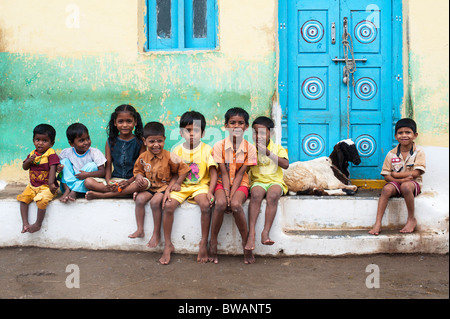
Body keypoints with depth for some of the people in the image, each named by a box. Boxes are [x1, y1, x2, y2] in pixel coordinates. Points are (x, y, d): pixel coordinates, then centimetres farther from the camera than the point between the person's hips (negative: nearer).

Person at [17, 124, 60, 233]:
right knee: (23, 198, -10)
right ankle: (25, 223, -4)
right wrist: (29, 160, -11)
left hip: (46, 187, -7)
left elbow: (52, 169, -17)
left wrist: (51, 184, -25)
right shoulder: (32, 154, 10)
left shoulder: (51, 154, -10)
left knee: (41, 200, -29)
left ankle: (38, 224, -14)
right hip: (32, 186, 7)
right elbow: (24, 167, 12)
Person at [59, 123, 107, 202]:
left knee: (92, 165, -22)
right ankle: (67, 190, -29)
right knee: (64, 161, -11)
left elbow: (102, 172, -14)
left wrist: (87, 174, -29)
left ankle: (74, 192, -27)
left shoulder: (95, 152, -8)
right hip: (69, 183, 2)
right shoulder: (66, 152, -1)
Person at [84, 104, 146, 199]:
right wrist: (108, 181, -15)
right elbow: (108, 165, 5)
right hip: (114, 180, 2)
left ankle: (101, 195, -29)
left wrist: (129, 182, -19)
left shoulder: (140, 142, 1)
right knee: (88, 182, -19)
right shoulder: (111, 141, 8)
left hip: (132, 180, -1)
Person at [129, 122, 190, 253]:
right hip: (149, 186, 5)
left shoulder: (169, 157, -13)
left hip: (165, 186, -5)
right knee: (139, 199, -21)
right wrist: (139, 177, -6)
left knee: (155, 202, -27)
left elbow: (183, 170, -4)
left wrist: (177, 183, -7)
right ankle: (140, 230, -9)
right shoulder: (143, 157, -1)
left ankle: (156, 234, -13)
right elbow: (138, 170, 15)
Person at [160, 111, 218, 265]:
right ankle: (167, 245, -9)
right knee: (168, 206, -23)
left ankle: (204, 243, -15)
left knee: (205, 205, -32)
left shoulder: (207, 149, 0)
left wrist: (210, 191, -18)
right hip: (181, 187, 2)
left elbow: (213, 173, -4)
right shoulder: (177, 150, 7)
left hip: (201, 186, -2)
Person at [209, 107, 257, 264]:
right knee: (220, 203, -31)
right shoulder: (219, 146, -4)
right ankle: (213, 242, -14)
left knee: (236, 204, -31)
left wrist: (232, 195, -18)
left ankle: (246, 243, -13)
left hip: (240, 184, 0)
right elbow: (224, 173, -8)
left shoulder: (250, 148, -4)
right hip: (222, 183, 0)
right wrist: (226, 194, -19)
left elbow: (240, 174, -9)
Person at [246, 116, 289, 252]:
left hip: (275, 181, -1)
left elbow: (285, 165, -13)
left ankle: (265, 232, -36)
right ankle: (251, 232, -39)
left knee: (272, 195, -35)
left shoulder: (277, 148, 6)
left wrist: (268, 153, -21)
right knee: (256, 194, -34)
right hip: (258, 181, 1)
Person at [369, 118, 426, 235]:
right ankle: (378, 223, -31)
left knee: (406, 186, -36)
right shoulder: (391, 154, 1)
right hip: (396, 183, 2)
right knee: (386, 189, -30)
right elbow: (386, 176, -2)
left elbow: (416, 173, -14)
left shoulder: (419, 152, -4)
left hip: (413, 183, -2)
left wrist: (395, 174, -12)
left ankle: (411, 219, -17)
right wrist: (401, 179, -20)